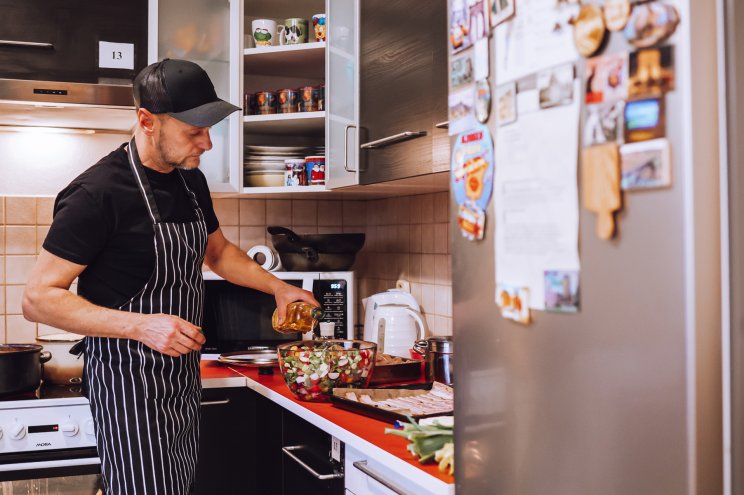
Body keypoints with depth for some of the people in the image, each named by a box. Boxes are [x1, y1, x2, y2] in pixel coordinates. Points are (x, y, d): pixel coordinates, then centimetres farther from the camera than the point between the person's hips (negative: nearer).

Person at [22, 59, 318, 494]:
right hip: (130, 387, -8)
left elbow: (218, 251, 24)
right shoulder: (98, 193, -19)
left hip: (183, 379, 8)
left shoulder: (191, 181, 6)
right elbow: (39, 298, -18)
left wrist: (277, 287, 11)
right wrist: (142, 325, -28)